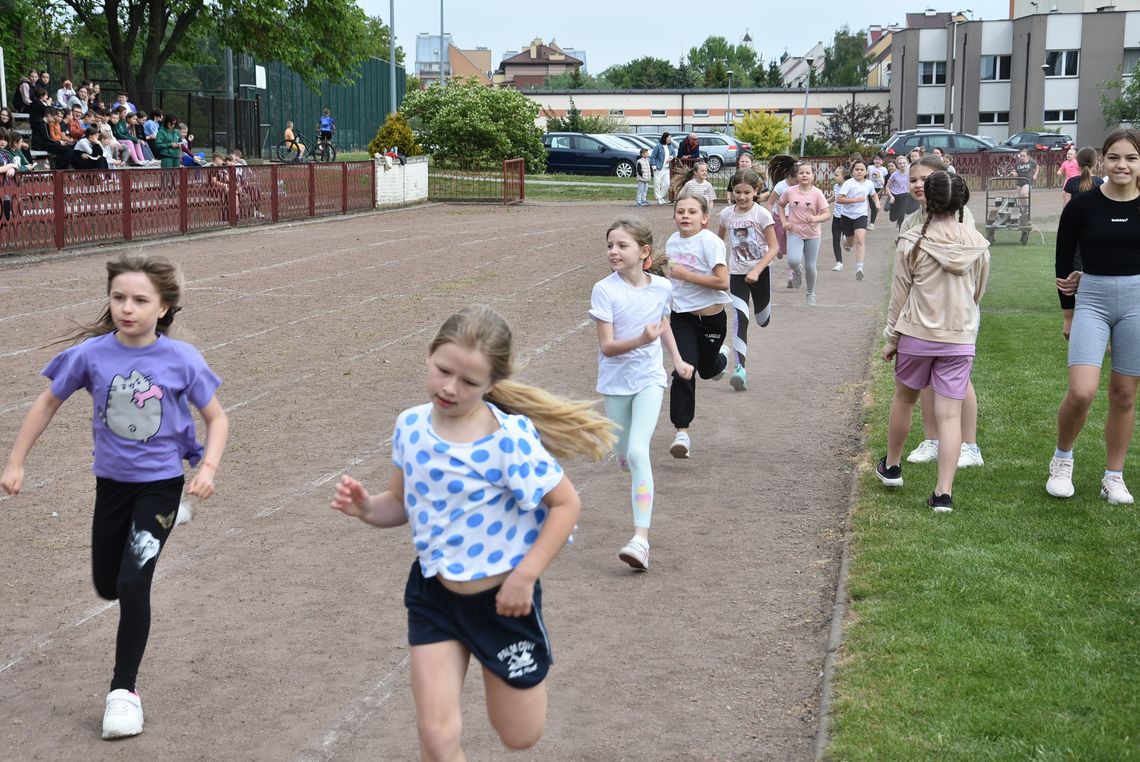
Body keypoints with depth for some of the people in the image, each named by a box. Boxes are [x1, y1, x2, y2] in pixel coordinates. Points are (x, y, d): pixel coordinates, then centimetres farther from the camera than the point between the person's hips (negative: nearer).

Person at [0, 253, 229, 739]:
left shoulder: (182, 360, -17)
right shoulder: (91, 353, -13)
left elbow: (216, 418, -5)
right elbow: (48, 404, 2)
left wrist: (207, 468, -21)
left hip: (160, 483, -3)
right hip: (111, 481, 3)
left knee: (133, 583, -14)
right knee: (107, 586, 18)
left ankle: (123, 690, 3)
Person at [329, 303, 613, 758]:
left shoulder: (510, 438, -23)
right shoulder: (411, 426, -6)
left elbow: (566, 503, -15)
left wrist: (525, 576, -21)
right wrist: (366, 507, -14)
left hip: (503, 597, -3)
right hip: (434, 595, 3)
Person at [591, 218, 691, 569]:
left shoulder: (662, 287, -6)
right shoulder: (604, 290, -14)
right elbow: (607, 346, -17)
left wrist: (677, 360, 14)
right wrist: (641, 340, -33)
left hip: (649, 379, -1)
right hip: (616, 382, 1)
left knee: (638, 451, -18)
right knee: (625, 457, 14)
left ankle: (641, 539, -24)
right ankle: (642, 490, 54)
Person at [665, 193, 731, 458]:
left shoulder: (710, 242, -17)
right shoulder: (672, 242, 2)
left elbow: (722, 281, -26)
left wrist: (685, 274, -24)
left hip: (711, 317, -3)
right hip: (682, 316, 3)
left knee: (708, 370, 17)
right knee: (684, 372, -11)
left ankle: (721, 357, 55)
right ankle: (682, 432, -9)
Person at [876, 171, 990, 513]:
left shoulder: (912, 242, -10)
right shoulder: (978, 244, -2)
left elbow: (899, 294, -5)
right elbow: (978, 292, 11)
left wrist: (891, 337, 5)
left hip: (916, 334, -1)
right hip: (960, 338, 1)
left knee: (904, 398, 21)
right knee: (950, 415, 1)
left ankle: (891, 466, 38)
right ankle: (944, 493, -3)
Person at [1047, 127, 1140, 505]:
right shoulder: (1083, 205, -5)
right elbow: (1064, 258, 4)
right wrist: (1068, 312, 8)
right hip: (1091, 301, -1)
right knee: (1081, 392, -14)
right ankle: (1062, 458, 13)